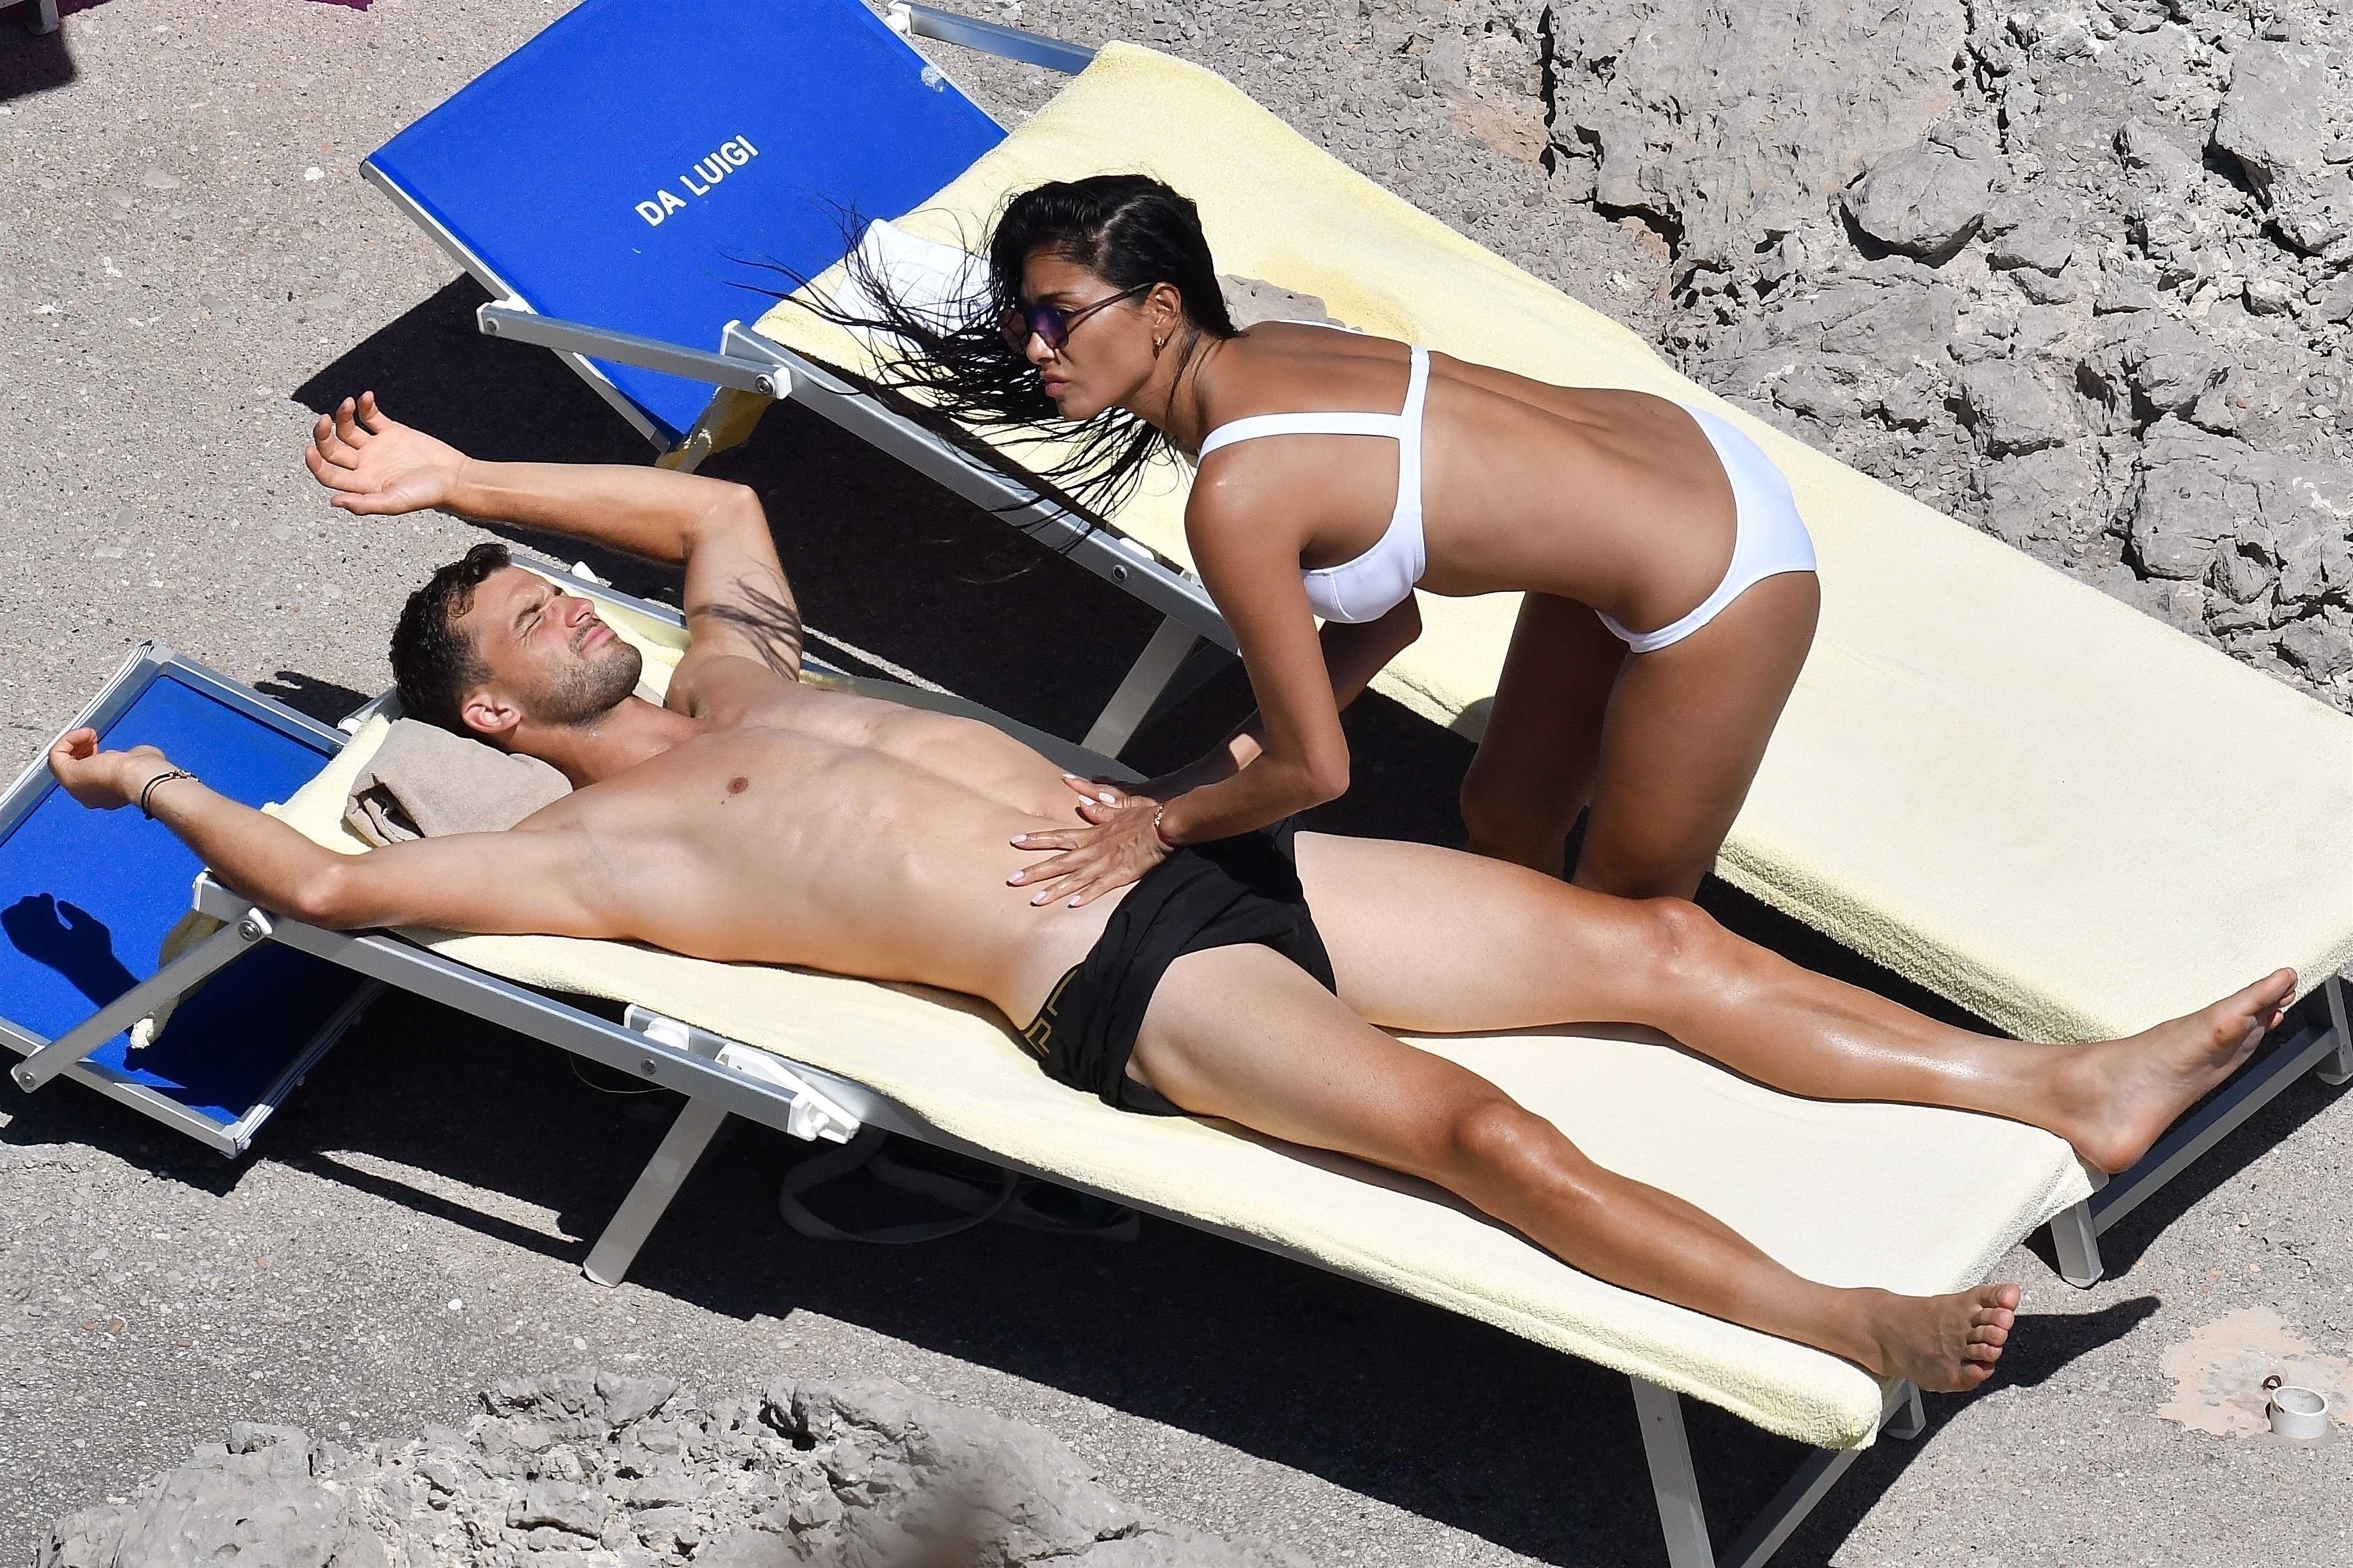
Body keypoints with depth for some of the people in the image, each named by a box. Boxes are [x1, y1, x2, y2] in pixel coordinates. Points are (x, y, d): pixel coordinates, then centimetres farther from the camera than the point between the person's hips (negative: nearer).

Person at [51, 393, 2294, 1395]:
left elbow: (709, 501, 40)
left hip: (1219, 864, 8)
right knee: (1471, 1129, -29)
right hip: (1127, 990, -8)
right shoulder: (601, 848, 2)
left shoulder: (733, 684, 24)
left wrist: (460, 480, 37)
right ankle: (1847, 1327, -33)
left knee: (1650, 938, -2)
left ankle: (2073, 1087, -3)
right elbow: (326, 883, -2)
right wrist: (153, 786, 11)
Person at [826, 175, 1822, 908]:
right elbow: (1383, 618, 8)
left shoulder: (1236, 494, -26)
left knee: (1628, 912, 12)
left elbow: (1314, 770, -16)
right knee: (1504, 818, 25)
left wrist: (1163, 825, 1)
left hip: (1720, 580, -9)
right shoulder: (1269, 354, -1)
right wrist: (1224, 767, 4)